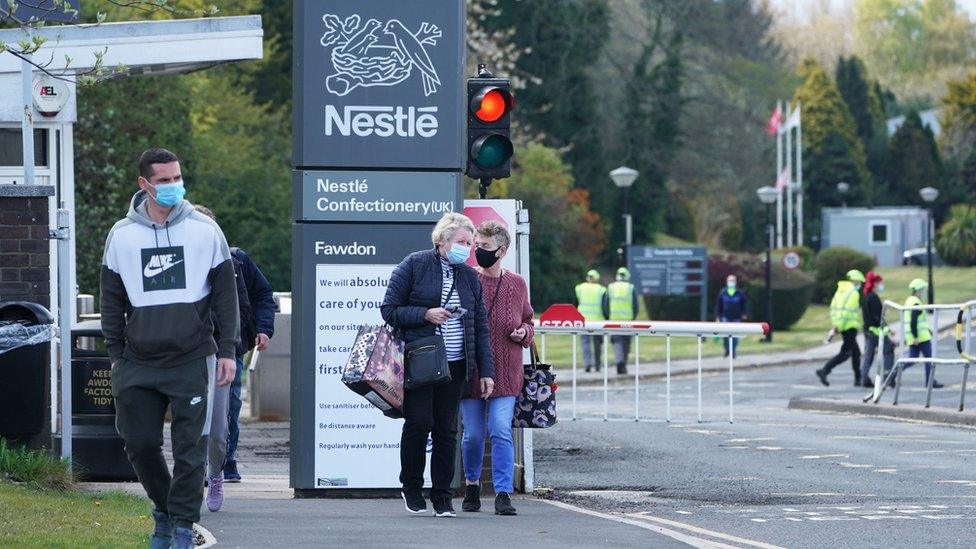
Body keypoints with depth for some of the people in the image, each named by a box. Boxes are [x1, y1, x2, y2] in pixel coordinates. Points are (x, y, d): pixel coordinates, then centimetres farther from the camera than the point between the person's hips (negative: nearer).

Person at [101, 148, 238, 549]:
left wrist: (227, 350, 1)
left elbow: (225, 294, 6)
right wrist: (116, 355, 7)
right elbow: (112, 301, 12)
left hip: (191, 361, -2)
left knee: (189, 448, -4)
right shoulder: (122, 235, 7)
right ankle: (165, 509, 23)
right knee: (140, 444, 2)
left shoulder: (204, 230, 3)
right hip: (138, 364, 2)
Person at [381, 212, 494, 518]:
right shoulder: (414, 265, 0)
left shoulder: (470, 277, 13)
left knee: (446, 429, 2)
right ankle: (411, 487, 9)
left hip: (454, 366, 4)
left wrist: (485, 371, 7)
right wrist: (425, 314, -14)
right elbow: (389, 310, -1)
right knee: (418, 422, -9)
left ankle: (442, 496, 9)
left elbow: (481, 327, 13)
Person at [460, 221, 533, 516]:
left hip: (505, 373, 0)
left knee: (502, 431, -11)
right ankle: (472, 484, 27)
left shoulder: (516, 284, 6)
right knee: (473, 434, 5)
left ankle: (503, 494, -9)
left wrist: (524, 332, -3)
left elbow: (527, 322, 18)